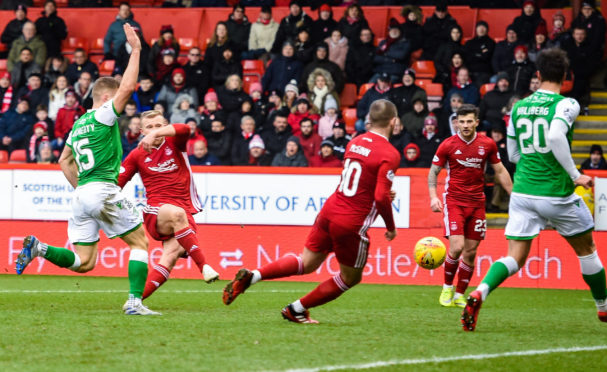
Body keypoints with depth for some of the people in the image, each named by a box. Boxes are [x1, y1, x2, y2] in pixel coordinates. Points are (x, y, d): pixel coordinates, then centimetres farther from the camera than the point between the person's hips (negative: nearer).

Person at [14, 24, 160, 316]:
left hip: (81, 194, 8)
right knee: (140, 242, 4)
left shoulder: (78, 124, 20)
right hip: (104, 190, -8)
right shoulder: (102, 115, -4)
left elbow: (64, 162, 26)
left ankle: (39, 248, -13)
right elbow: (127, 87, -14)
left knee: (84, 262, 7)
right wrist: (135, 50, -8)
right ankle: (134, 302, -7)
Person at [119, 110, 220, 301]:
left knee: (171, 255, -25)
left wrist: (157, 133, -27)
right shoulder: (137, 155, 12)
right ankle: (204, 266, -41)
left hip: (185, 210, 1)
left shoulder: (174, 144, 10)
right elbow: (117, 182, 14)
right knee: (176, 213, -38)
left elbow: (184, 129, -13)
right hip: (155, 212, -1)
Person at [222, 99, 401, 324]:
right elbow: (382, 197, -21)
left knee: (306, 263, 20)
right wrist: (391, 227, -6)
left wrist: (385, 193, 20)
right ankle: (296, 310, 22)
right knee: (351, 278, 16)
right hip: (352, 224, -7)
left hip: (329, 212, 7)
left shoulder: (356, 142, 8)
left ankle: (251, 276, 2)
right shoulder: (390, 154, -15)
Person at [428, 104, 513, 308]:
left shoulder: (487, 144, 2)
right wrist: (433, 197, -11)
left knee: (471, 252, 3)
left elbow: (500, 171, 12)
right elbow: (433, 171, 3)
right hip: (454, 201, -3)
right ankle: (447, 288, 6)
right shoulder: (448, 145, -5)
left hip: (477, 203, 3)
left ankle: (459, 295, 16)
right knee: (456, 247, -16)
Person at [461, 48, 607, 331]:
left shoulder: (519, 107, 9)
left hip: (522, 192, 4)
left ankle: (479, 293, -25)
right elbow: (556, 136, -27)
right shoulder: (566, 104, -8)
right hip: (557, 194, -4)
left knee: (514, 258, 2)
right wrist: (575, 175, -19)